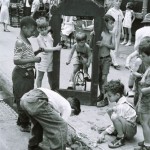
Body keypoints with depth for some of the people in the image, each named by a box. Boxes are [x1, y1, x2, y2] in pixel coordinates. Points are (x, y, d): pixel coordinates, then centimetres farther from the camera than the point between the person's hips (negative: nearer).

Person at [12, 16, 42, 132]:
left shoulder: (26, 41, 9)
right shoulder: (20, 42, -20)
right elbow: (16, 61, -26)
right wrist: (34, 59, -24)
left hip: (28, 73, 10)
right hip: (22, 74, -10)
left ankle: (22, 120, 34)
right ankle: (24, 125, 13)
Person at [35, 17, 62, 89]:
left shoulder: (49, 35, 2)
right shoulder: (39, 38, -15)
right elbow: (45, 49, -24)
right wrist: (56, 48, -28)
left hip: (50, 59, 5)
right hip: (43, 60, -5)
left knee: (50, 76, 18)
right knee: (40, 77, 7)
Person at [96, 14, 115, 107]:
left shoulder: (111, 34, -2)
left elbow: (113, 47, -10)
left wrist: (104, 44, -23)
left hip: (106, 59, -2)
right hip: (98, 58, 2)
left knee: (104, 78, -8)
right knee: (99, 77, 12)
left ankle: (105, 99, -4)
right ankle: (101, 94, 31)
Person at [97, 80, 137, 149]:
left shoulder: (121, 107, -25)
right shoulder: (121, 101, 3)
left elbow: (115, 119, -21)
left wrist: (104, 133, -15)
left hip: (131, 130, -10)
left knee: (114, 117, -35)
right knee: (110, 111, 10)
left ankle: (121, 138, -19)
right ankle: (117, 131, 15)